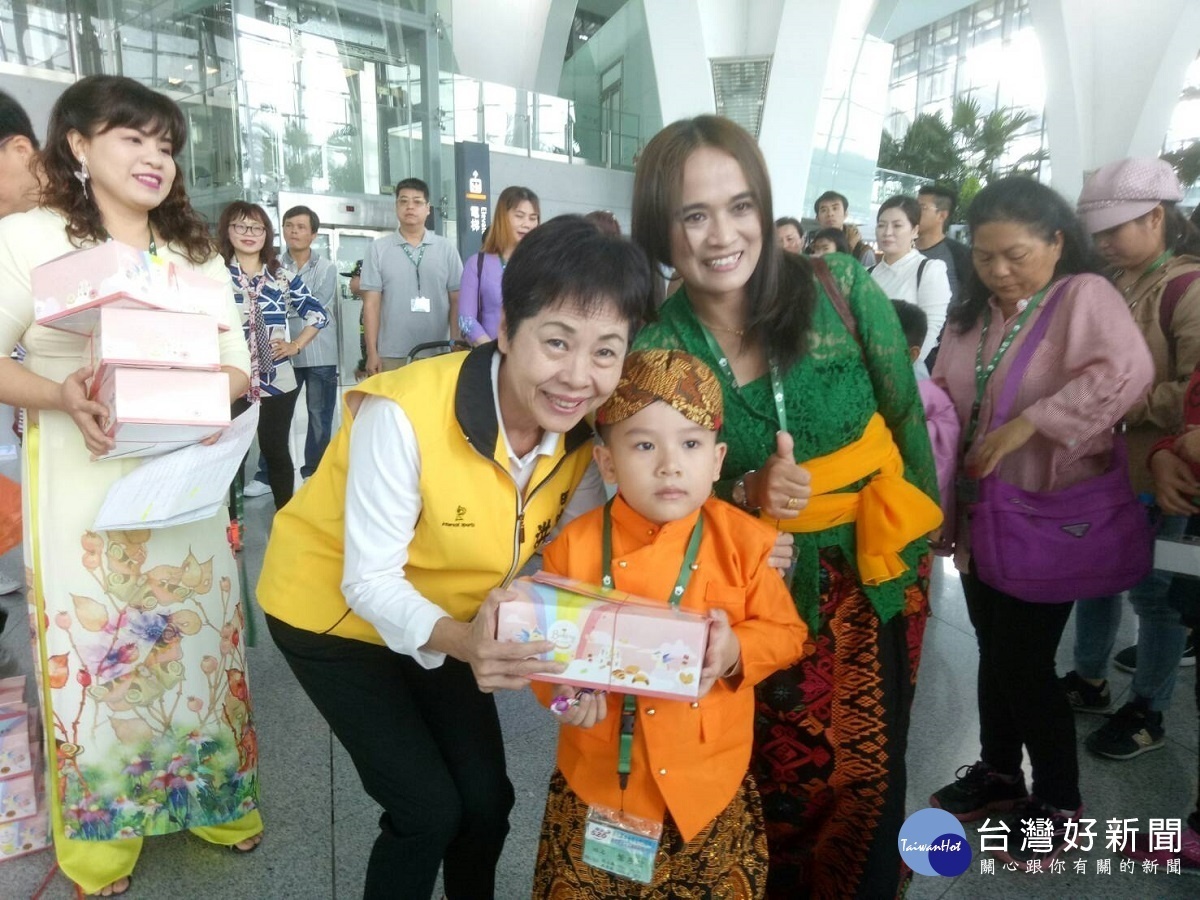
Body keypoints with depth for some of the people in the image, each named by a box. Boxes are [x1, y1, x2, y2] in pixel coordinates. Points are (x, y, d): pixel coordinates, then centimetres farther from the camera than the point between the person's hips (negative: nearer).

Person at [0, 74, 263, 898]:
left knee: (196, 637, 10)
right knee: (94, 648, 5)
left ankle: (212, 802, 28)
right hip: (82, 483, -3)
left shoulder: (197, 250, 11)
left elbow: (239, 367, 9)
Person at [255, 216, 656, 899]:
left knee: (487, 801, 9)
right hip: (330, 612, -5)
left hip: (446, 623, 5)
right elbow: (369, 582, -26)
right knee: (428, 807, -5)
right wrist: (457, 640, -42)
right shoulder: (403, 414, -33)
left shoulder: (585, 435, -16)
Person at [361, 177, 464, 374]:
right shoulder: (378, 249, 4)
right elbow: (371, 304, 3)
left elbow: (456, 301, 5)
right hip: (392, 356, 0)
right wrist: (372, 352, -3)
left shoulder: (446, 249, 5)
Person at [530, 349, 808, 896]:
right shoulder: (575, 547, -11)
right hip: (600, 781, 0)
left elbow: (786, 632, -3)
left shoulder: (744, 541, -10)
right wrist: (563, 692, -22)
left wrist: (736, 651, -21)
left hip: (709, 783, 1)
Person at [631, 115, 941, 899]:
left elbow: (906, 420, 0)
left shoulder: (843, 290, -12)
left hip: (875, 576, 1)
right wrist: (746, 494, -26)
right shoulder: (654, 348, -13)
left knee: (869, 780, 14)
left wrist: (915, 538, 6)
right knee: (779, 786, 15)